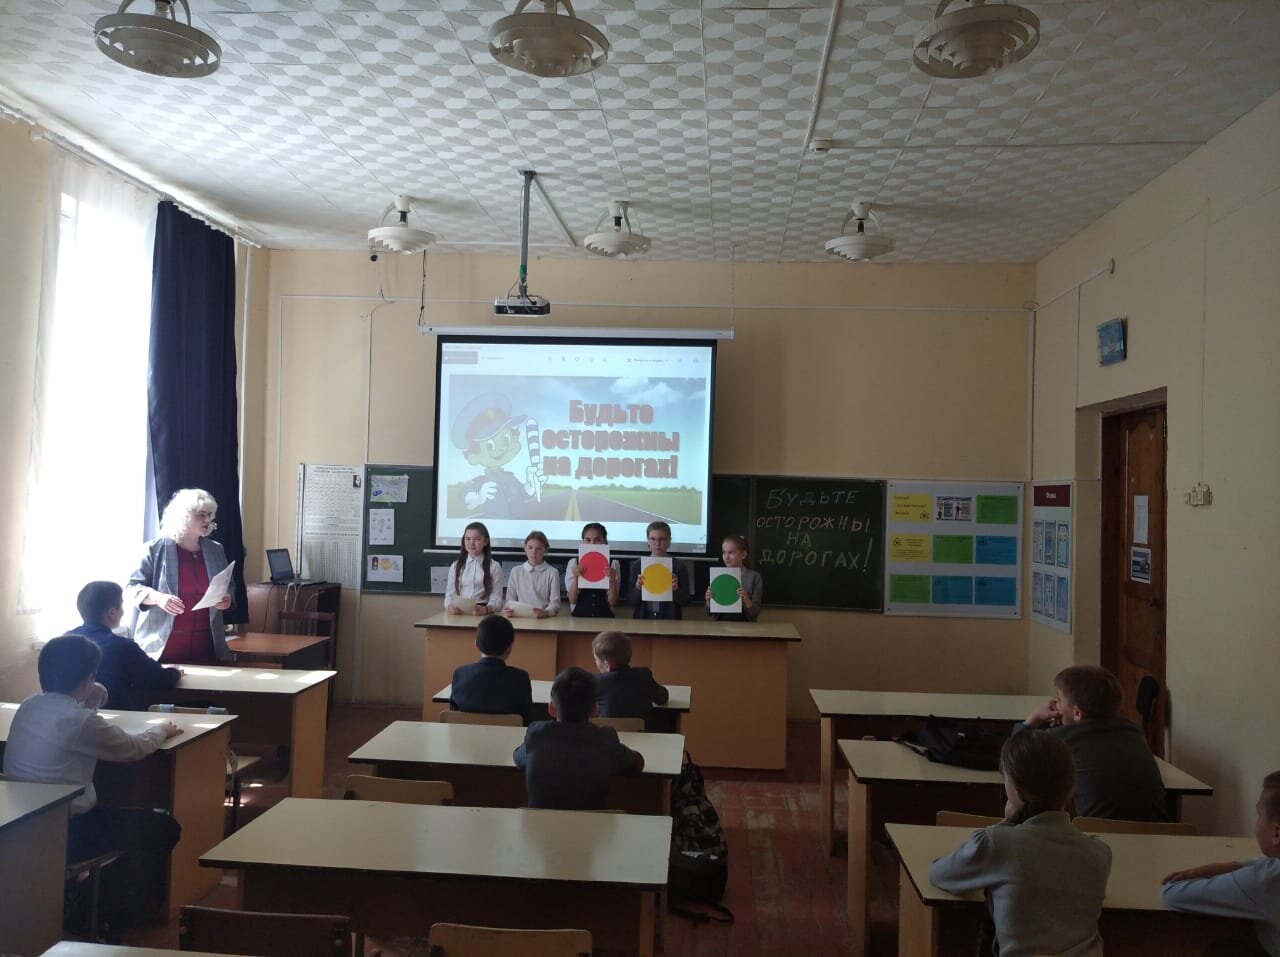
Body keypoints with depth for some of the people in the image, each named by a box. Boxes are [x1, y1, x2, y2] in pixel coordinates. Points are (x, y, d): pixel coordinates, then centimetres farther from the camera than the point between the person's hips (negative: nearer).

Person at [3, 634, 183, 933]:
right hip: (62, 833, -9)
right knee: (166, 828, 6)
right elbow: (134, 748, -7)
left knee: (125, 816, 29)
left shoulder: (29, 706, 1)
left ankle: (110, 907, 36)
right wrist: (161, 729, 11)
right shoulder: (80, 720, -23)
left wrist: (89, 704, 6)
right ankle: (130, 916, 25)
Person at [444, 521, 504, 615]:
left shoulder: (494, 567, 6)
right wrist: (450, 606, -12)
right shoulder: (455, 566, 16)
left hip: (483, 615, -2)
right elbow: (449, 594, 10)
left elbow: (496, 598, -1)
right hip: (458, 614, 3)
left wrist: (485, 609, -22)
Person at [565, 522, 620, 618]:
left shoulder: (613, 564, 6)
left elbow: (612, 602, 3)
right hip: (579, 616, 0)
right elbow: (572, 600, 3)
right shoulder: (574, 563, 8)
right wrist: (576, 578, -11)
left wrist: (612, 580, -12)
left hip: (604, 616, 0)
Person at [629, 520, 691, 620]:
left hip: (669, 619, -1)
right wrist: (638, 588, -11)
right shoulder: (638, 565, 7)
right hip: (643, 617, 1)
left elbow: (685, 601, 3)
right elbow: (632, 602, 7)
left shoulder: (679, 566, 3)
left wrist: (675, 590, -14)